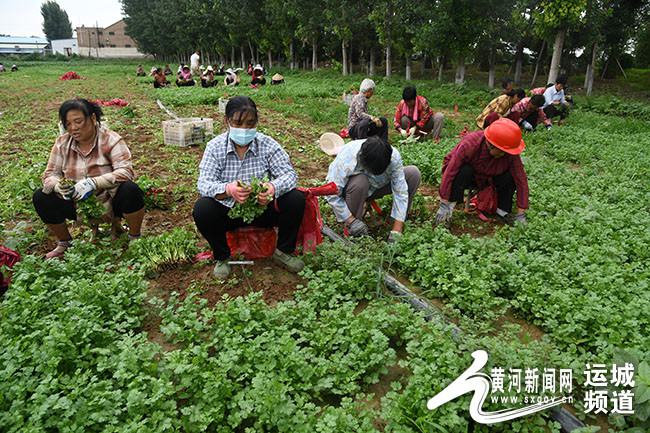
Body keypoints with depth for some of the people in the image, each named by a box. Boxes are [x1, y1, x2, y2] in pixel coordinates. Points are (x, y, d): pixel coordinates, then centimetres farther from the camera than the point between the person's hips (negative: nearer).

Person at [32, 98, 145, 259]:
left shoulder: (110, 140, -13)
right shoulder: (62, 143, 0)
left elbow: (125, 171, -24)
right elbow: (50, 174, 1)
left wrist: (94, 182, -36)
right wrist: (59, 186, -23)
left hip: (110, 202, -4)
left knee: (131, 190, -33)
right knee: (41, 197, -14)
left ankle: (135, 239, -9)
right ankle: (65, 243, 9)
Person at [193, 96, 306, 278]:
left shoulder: (267, 144, -8)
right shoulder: (214, 147, -9)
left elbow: (289, 174, -16)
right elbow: (204, 183, -19)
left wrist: (274, 188, -41)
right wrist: (228, 189, -43)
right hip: (229, 212, 0)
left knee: (296, 200, -22)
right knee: (201, 208, -28)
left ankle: (283, 250, 3)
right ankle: (221, 257, -1)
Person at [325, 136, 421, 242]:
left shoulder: (394, 156, -29)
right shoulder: (346, 159, -36)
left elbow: (400, 192, -27)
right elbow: (332, 195, -30)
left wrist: (396, 231, -31)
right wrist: (350, 220, -32)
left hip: (377, 187, 3)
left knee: (413, 172, -18)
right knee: (360, 181, -39)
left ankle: (402, 221, -5)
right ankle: (352, 233, -20)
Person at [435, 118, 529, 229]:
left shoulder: (511, 154, -26)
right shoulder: (469, 144, -37)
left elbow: (521, 179, -21)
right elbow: (449, 172, -35)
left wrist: (520, 215, -21)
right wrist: (444, 206, -33)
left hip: (489, 178, 3)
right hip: (466, 177, -3)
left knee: (511, 176, -23)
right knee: (464, 170, -36)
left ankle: (503, 211, -4)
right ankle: (449, 207, -26)